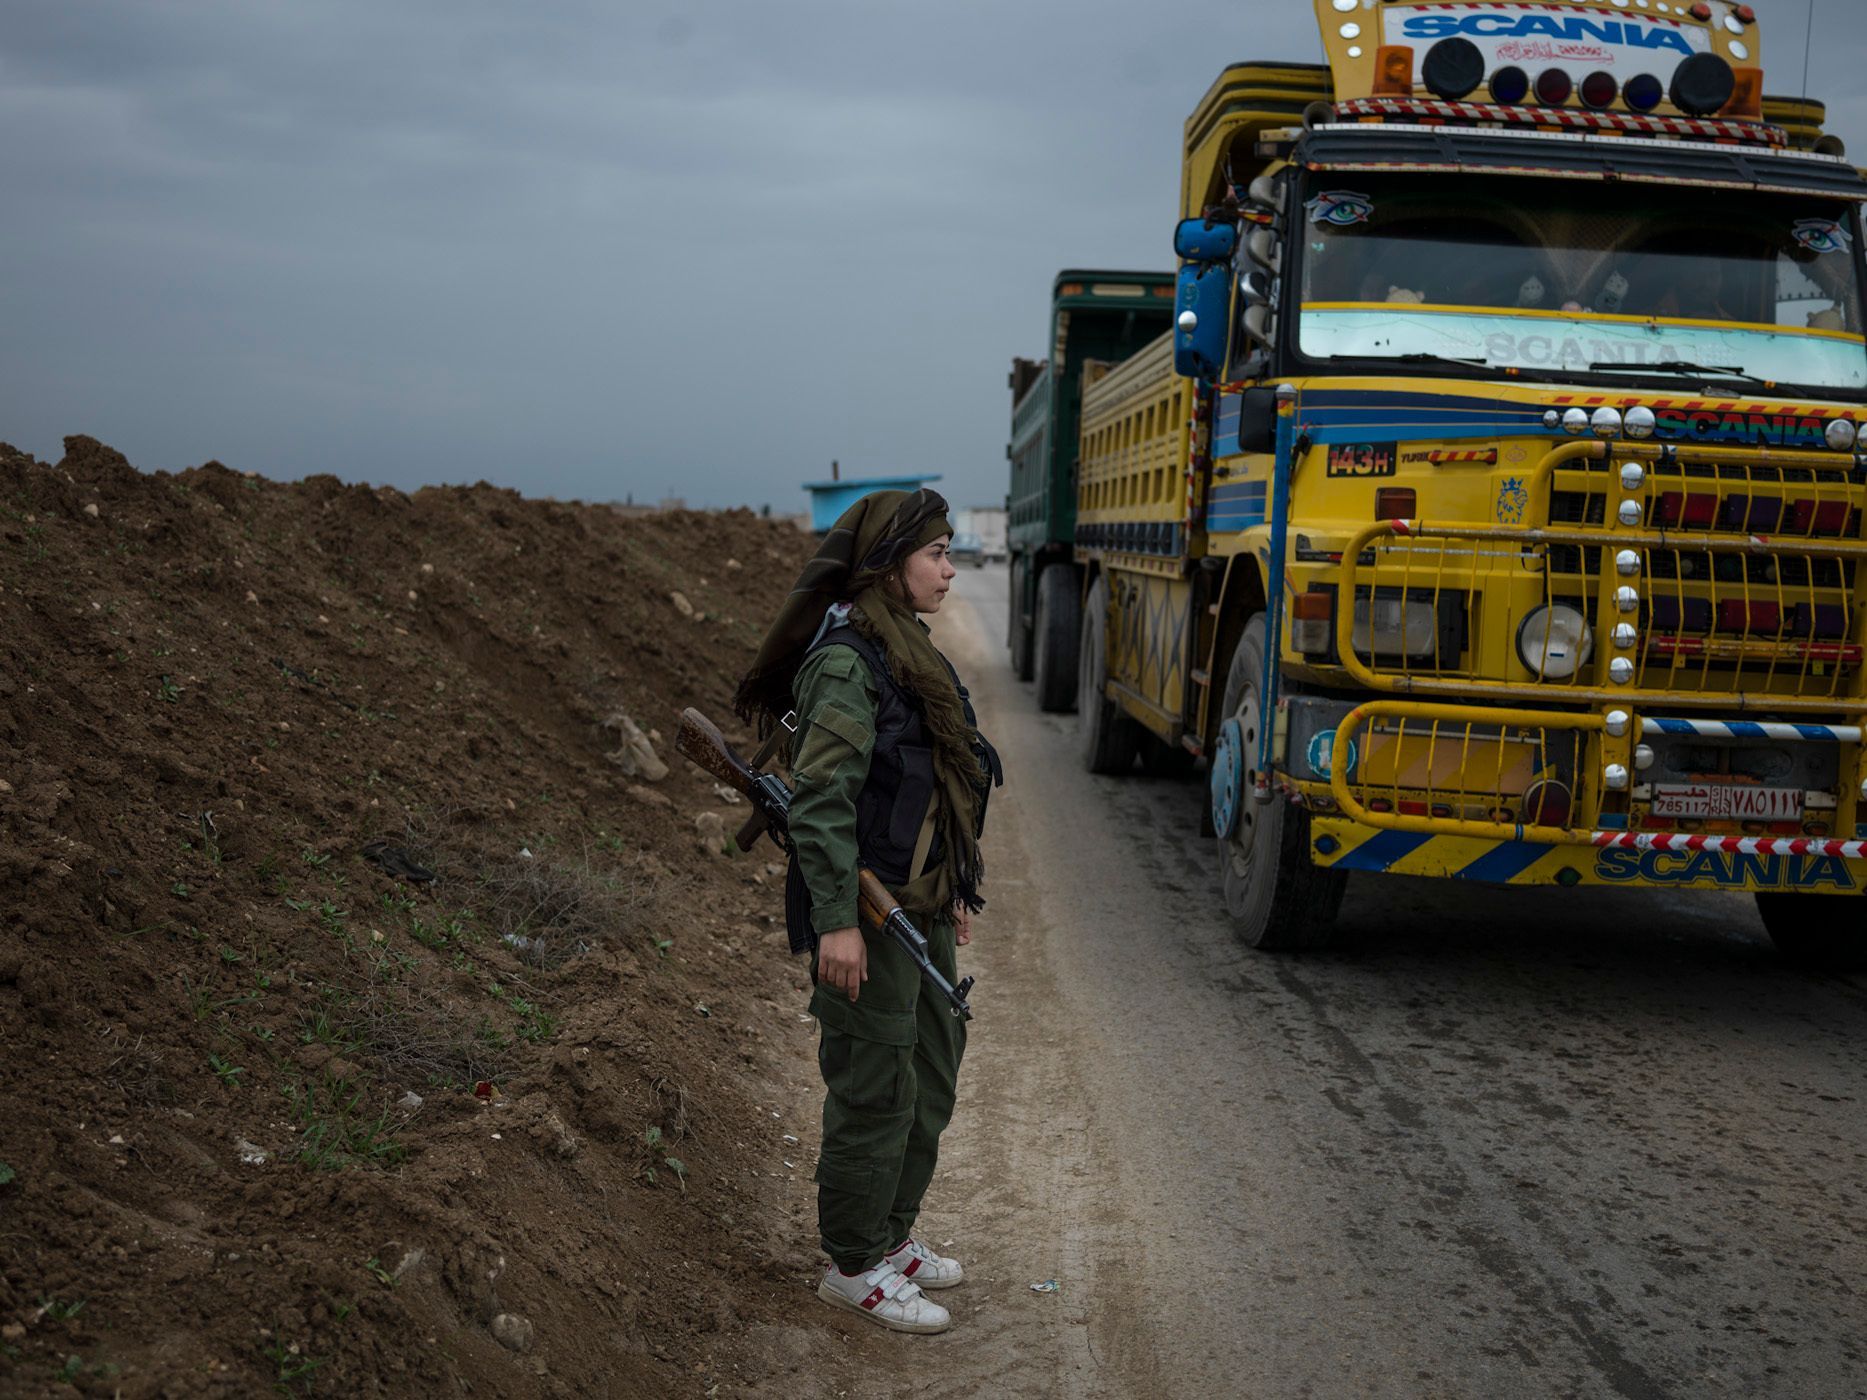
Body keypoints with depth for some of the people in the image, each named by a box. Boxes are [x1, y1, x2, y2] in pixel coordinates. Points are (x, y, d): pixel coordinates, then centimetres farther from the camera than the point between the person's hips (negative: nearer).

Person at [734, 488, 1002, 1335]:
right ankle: (853, 1266, 15)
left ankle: (891, 1236, 33)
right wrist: (837, 919, -26)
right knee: (877, 1084, 0)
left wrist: (955, 891, 21)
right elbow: (820, 797, -23)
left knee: (932, 1073, 18)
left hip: (921, 907, 10)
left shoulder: (907, 652, 13)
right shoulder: (848, 661, -17)